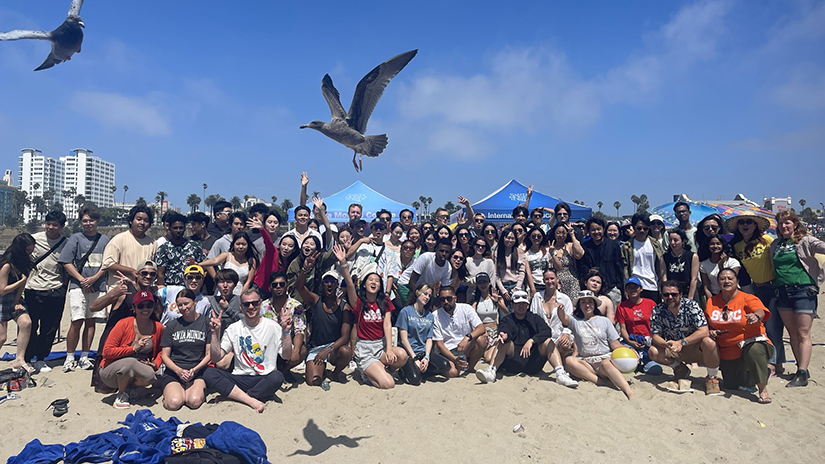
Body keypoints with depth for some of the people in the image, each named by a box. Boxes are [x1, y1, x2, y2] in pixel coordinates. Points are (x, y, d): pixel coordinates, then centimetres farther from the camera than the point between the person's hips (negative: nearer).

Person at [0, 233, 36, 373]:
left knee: (26, 323, -16)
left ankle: (19, 360, -10)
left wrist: (17, 302, -3)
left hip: (15, 299, 6)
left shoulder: (25, 263, -2)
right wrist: (22, 280, -15)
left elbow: (21, 285, 3)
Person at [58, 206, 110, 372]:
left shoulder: (104, 239, 10)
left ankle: (84, 357, 13)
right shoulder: (75, 238, 5)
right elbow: (66, 263, 0)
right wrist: (81, 279, -9)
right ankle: (70, 358, 4)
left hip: (98, 286, 2)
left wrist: (94, 278, -8)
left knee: (91, 321, 5)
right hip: (78, 286, -2)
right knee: (77, 321, -7)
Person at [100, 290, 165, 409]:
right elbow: (107, 351, -16)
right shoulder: (124, 324, -14)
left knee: (150, 375, -32)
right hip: (110, 372, -2)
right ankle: (121, 395, -7)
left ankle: (130, 388, 4)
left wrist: (155, 364, -8)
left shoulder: (158, 328, -2)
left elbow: (160, 351, 12)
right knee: (131, 362, -36)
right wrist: (133, 348, -23)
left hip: (136, 372, 3)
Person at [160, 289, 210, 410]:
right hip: (174, 372, 1)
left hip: (198, 372, -1)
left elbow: (209, 354, 4)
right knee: (174, 403, -26)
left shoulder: (206, 324, 6)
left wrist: (194, 370, -12)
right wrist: (179, 371, -10)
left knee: (194, 402, -28)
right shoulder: (172, 326, 11)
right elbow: (164, 356, 8)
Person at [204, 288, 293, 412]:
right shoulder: (233, 329, 8)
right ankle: (252, 401, -30)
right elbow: (216, 358, 2)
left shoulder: (272, 326, 3)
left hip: (264, 381, -2)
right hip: (239, 380, 2)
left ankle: (239, 397, -20)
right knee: (209, 373, -24)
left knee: (277, 376, -35)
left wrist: (286, 331, -15)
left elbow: (287, 355, -2)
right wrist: (215, 333, -7)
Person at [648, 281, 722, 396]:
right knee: (653, 352, -22)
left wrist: (681, 342, -36)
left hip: (696, 349, -3)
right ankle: (680, 368, 8)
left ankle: (711, 378, -8)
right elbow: (655, 336, -11)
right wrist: (666, 344, -34)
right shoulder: (657, 311, -8)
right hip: (675, 351, 3)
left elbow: (704, 332, -26)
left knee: (708, 342, -35)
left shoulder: (691, 306, -16)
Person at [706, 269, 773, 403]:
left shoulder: (747, 298, -10)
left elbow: (760, 311, -32)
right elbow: (706, 324, 13)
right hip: (727, 351, 5)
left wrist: (756, 316, -54)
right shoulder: (711, 302, 2)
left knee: (754, 350, -41)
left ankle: (763, 389, -22)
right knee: (731, 385, 4)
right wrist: (710, 331, -8)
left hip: (752, 342, -4)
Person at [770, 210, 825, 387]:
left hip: (804, 290, -5)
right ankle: (802, 369, 19)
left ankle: (802, 374, -7)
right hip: (783, 292, 5)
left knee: (803, 333, -7)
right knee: (792, 333, 9)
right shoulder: (775, 244, 14)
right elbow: (774, 268, 25)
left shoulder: (805, 241, 0)